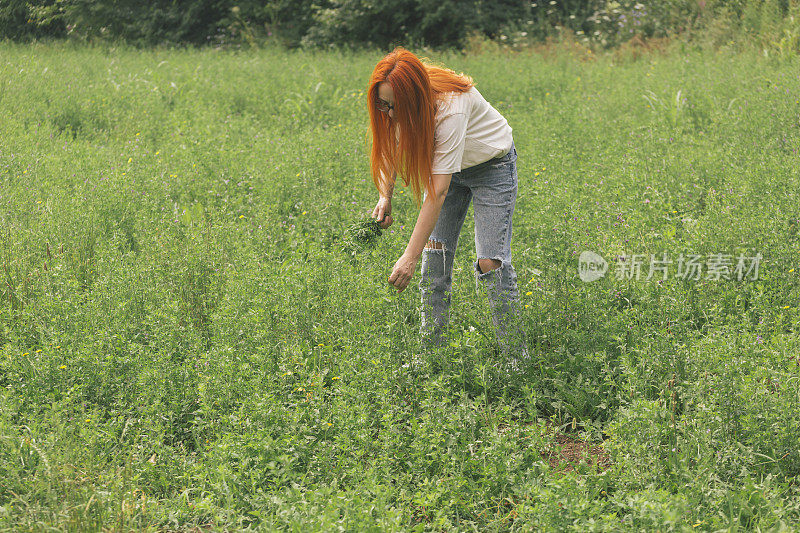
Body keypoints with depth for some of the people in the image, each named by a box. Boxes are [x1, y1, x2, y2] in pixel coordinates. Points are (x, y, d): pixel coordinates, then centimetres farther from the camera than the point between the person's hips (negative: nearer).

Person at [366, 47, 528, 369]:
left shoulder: (450, 110, -40)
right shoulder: (395, 100, -21)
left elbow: (438, 192, -41)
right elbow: (393, 143, 2)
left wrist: (410, 256, -42)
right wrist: (385, 196, -13)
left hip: (491, 166, -6)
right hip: (445, 165, 6)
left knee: (491, 263, -13)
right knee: (435, 252, 0)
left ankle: (517, 361, -4)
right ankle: (430, 352, 10)